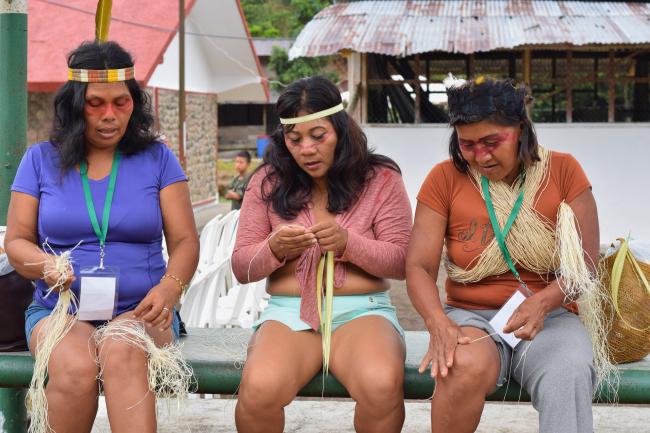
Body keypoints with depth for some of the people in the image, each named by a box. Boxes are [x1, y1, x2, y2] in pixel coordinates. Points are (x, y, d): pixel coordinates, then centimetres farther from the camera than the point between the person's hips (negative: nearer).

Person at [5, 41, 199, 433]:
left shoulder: (157, 159, 7)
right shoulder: (41, 160, 9)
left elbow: (185, 241, 3)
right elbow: (17, 241, 8)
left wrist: (168, 290, -19)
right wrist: (46, 264, -16)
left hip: (139, 312, 0)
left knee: (122, 354, -36)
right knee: (75, 368, -34)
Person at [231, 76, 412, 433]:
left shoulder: (380, 178, 4)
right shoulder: (268, 181, 7)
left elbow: (402, 263, 1)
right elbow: (241, 268, 8)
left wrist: (348, 243, -17)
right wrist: (274, 249, -15)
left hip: (361, 310, -1)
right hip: (288, 310, 1)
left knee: (382, 386, -35)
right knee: (259, 389, -32)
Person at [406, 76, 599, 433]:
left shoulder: (562, 170, 2)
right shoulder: (445, 178, 2)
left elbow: (585, 261, -3)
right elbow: (419, 266, -3)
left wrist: (542, 301, -23)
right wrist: (438, 323, -24)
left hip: (549, 318, 0)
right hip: (471, 316, 1)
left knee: (569, 377, -35)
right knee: (466, 367, -35)